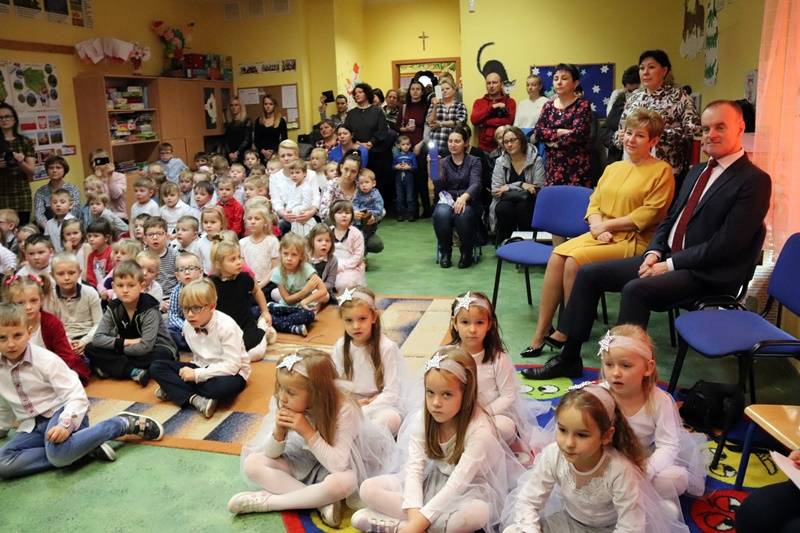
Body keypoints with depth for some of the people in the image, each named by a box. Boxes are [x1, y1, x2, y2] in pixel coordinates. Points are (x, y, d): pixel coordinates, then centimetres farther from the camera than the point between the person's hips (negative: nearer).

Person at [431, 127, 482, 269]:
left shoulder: (474, 161, 6)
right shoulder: (443, 162, 12)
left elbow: (475, 184, -11)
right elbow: (439, 187, 0)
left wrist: (464, 197, -32)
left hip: (468, 201, -1)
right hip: (447, 200, 1)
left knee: (463, 214, -37)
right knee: (441, 214, -34)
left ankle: (467, 253, -12)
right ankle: (445, 252, -11)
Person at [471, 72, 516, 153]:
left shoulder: (510, 102, 6)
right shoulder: (479, 102, 14)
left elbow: (509, 121, -10)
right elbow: (474, 120, -3)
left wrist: (484, 122, -7)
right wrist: (492, 107, -8)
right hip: (484, 147, 2)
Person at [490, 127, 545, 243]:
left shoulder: (536, 160, 0)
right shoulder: (500, 162, 6)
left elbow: (539, 190, -8)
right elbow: (495, 191, -4)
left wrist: (509, 188, -12)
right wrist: (521, 185, -15)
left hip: (528, 205, -1)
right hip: (506, 204, 1)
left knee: (523, 205, -34)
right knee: (505, 207, -33)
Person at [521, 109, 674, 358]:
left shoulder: (662, 171, -1)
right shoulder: (613, 168, 21)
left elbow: (649, 215, -10)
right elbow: (594, 202, 14)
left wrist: (607, 225, -10)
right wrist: (597, 226, -7)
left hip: (634, 242, -6)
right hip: (602, 236, 6)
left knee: (576, 260, -27)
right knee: (557, 256, -20)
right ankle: (541, 333, -17)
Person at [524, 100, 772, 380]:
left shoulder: (754, 180, -9)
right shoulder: (697, 171, 18)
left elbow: (725, 245, -16)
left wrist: (669, 265, -16)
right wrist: (654, 252, 0)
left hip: (705, 273, -8)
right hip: (667, 258, 8)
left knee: (636, 289, -34)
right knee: (589, 273, -2)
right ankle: (569, 357, 3)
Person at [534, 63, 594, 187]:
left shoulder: (582, 105, -2)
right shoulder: (548, 106, 12)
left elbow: (578, 134, -14)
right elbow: (537, 132, 0)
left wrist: (553, 141, -6)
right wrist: (560, 132, -12)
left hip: (576, 166, -4)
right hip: (552, 166, 4)